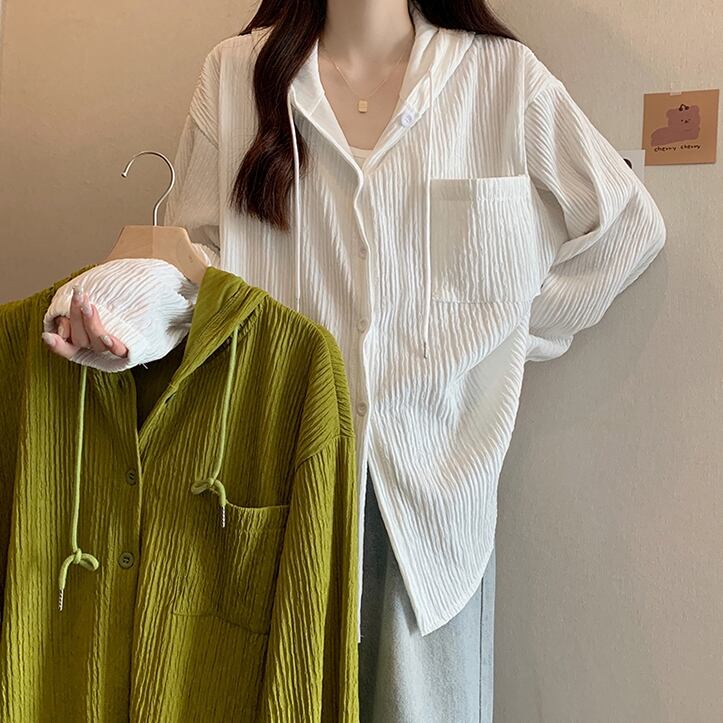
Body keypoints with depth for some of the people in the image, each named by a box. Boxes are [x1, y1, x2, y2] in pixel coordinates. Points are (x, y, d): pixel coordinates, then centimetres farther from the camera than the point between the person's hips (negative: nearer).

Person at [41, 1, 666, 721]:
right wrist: (147, 298, -21)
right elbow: (200, 249, 2)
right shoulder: (235, 72, 4)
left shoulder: (504, 75, 2)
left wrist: (506, 335, 6)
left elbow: (626, 225, 9)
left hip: (434, 465, 0)